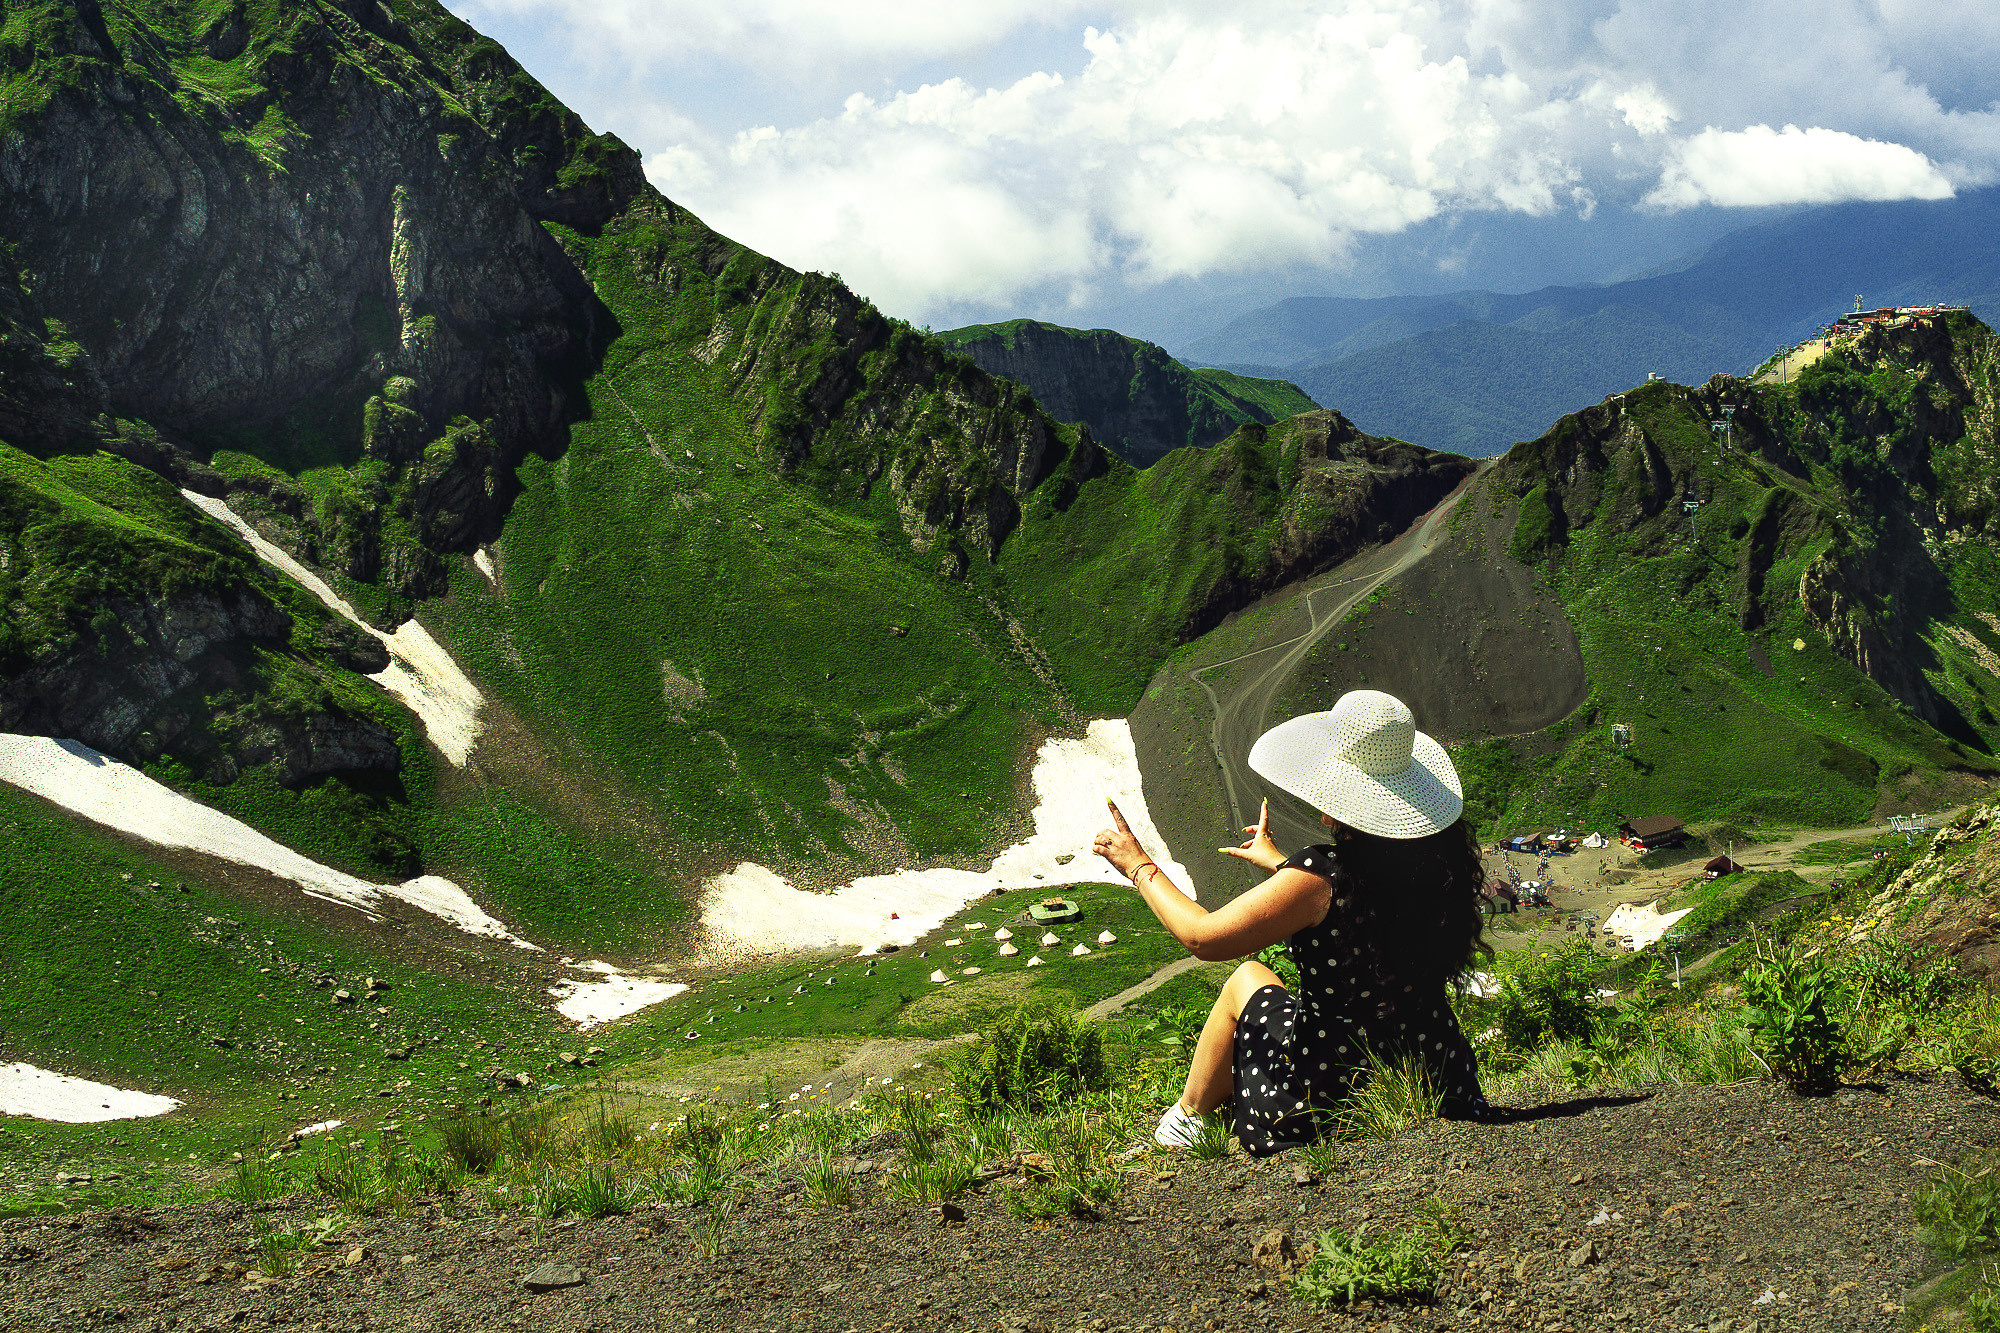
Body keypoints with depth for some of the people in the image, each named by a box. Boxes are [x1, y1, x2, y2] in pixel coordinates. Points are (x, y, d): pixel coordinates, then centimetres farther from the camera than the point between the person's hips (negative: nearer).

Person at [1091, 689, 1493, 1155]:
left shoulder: (1320, 876, -25)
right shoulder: (1440, 855, -6)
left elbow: (1203, 937, -14)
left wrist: (1140, 866, 2)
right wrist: (1277, 863, 31)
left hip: (1335, 1100, -5)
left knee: (1246, 980, 21)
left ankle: (1189, 1118, 39)